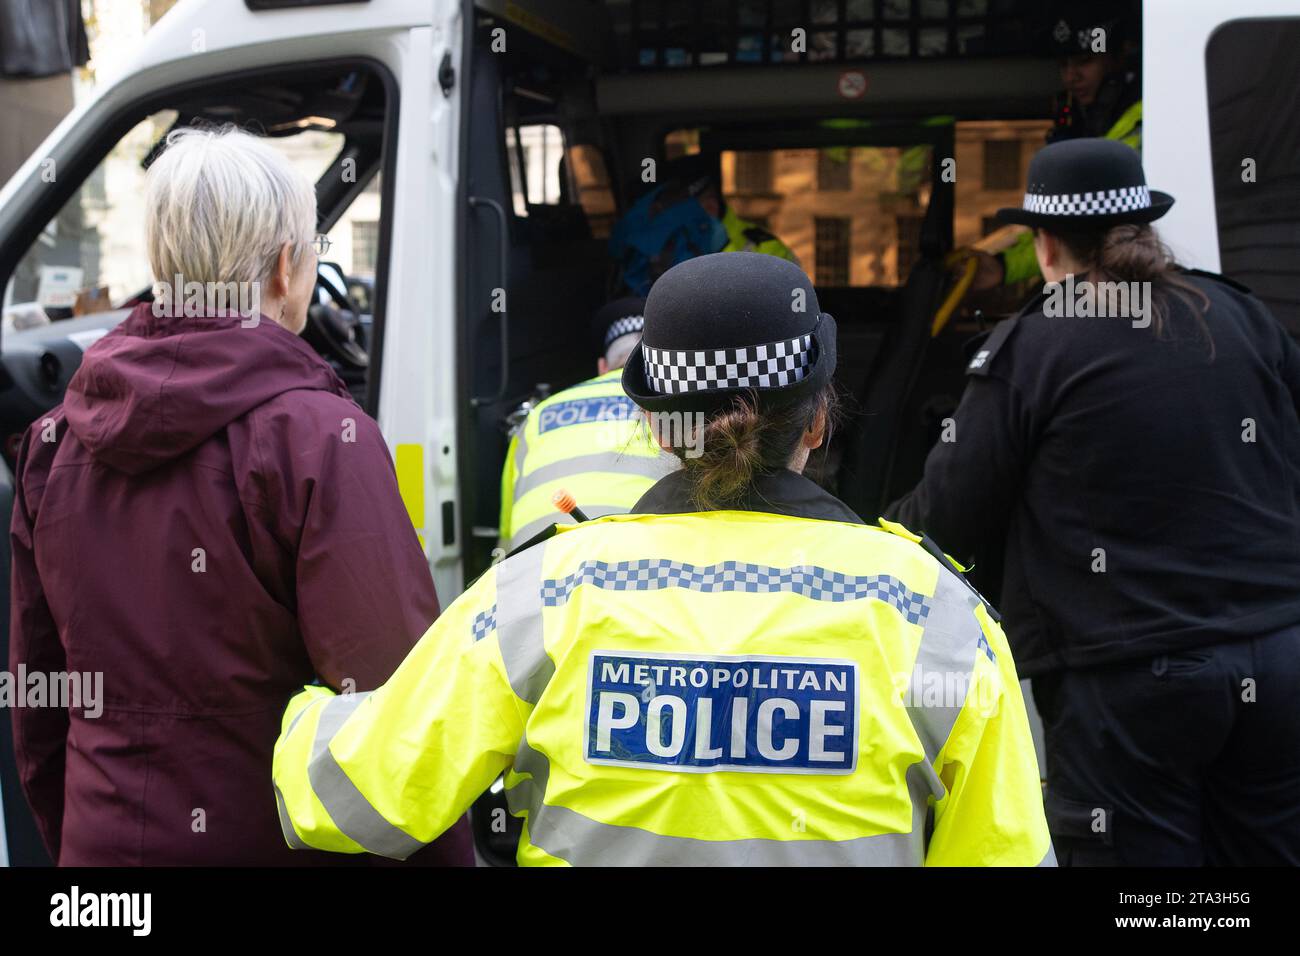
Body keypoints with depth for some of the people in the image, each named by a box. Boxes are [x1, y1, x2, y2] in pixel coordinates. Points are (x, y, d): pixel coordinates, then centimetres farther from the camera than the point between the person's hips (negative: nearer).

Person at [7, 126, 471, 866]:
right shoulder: (316, 435, -18)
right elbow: (399, 700, -21)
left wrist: (72, 839, 20)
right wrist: (450, 853, -11)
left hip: (100, 840, 5)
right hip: (277, 841, -5)